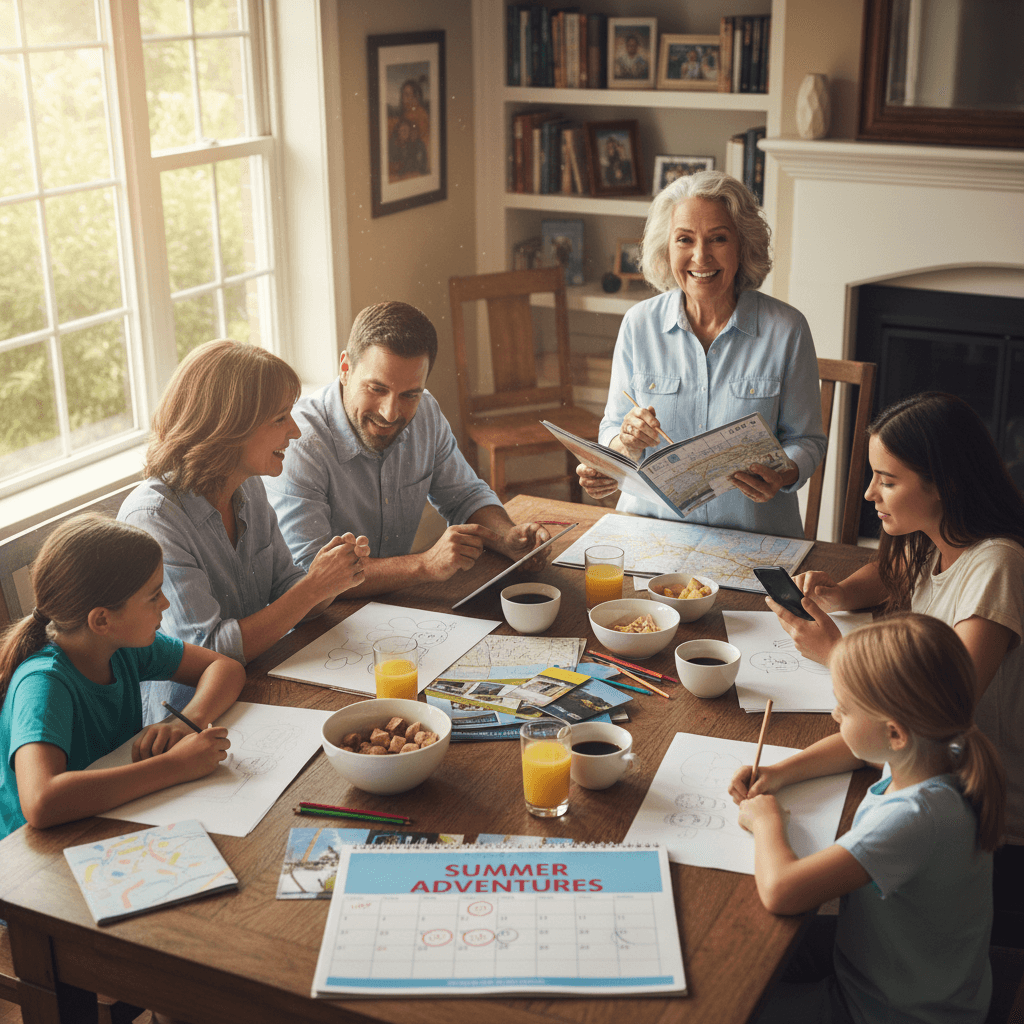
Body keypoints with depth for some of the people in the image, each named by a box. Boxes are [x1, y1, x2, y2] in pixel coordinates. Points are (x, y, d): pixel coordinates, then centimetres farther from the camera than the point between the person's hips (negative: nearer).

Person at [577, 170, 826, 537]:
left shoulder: (786, 329, -3)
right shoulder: (638, 324, 2)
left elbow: (806, 440, 4)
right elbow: (611, 433, 8)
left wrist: (783, 475, -18)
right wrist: (627, 443, -16)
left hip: (753, 532, 0)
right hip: (652, 522, 1)